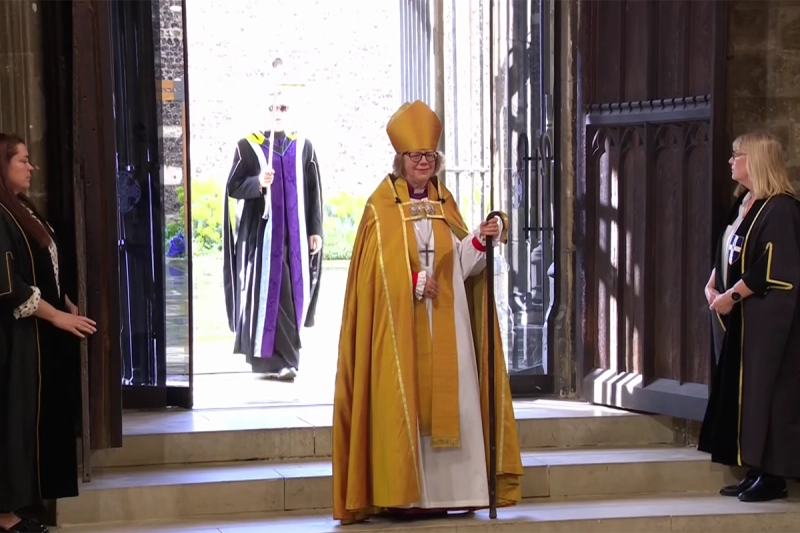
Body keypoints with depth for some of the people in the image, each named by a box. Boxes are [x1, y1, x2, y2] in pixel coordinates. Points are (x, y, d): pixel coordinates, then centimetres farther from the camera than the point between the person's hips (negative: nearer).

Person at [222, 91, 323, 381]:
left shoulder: (304, 146, 9)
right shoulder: (248, 146, 0)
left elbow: (313, 193, 10)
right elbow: (232, 187, -2)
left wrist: (316, 230, 4)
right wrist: (258, 182, -20)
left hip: (295, 233, 3)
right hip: (262, 232, -3)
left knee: (293, 293, 3)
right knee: (267, 292, -7)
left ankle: (286, 356, 13)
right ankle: (269, 359, -3)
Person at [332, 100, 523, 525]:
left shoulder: (445, 203, 13)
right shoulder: (381, 207, -1)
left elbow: (460, 263, 5)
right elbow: (377, 269, -8)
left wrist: (481, 239, -11)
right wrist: (412, 282, -18)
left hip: (444, 323, 5)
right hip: (400, 323, -5)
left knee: (446, 402, 2)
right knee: (402, 403, -7)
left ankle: (442, 491, 6)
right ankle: (400, 494, -4)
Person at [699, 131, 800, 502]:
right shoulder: (742, 205, 14)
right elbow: (726, 255, 20)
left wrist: (732, 295, -16)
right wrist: (713, 286, 4)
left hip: (767, 318, -9)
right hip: (739, 317, 9)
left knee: (764, 391, -6)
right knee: (740, 393, 9)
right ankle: (755, 472, 15)